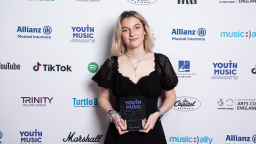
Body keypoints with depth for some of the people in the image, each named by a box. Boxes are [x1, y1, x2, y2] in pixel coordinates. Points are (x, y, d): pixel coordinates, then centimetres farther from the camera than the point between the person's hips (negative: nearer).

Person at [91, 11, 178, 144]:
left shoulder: (160, 61, -3)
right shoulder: (112, 64, -2)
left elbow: (171, 96, 7)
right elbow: (103, 97, 8)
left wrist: (157, 114, -10)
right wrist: (113, 115, -11)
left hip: (150, 132, 0)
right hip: (120, 133, 0)